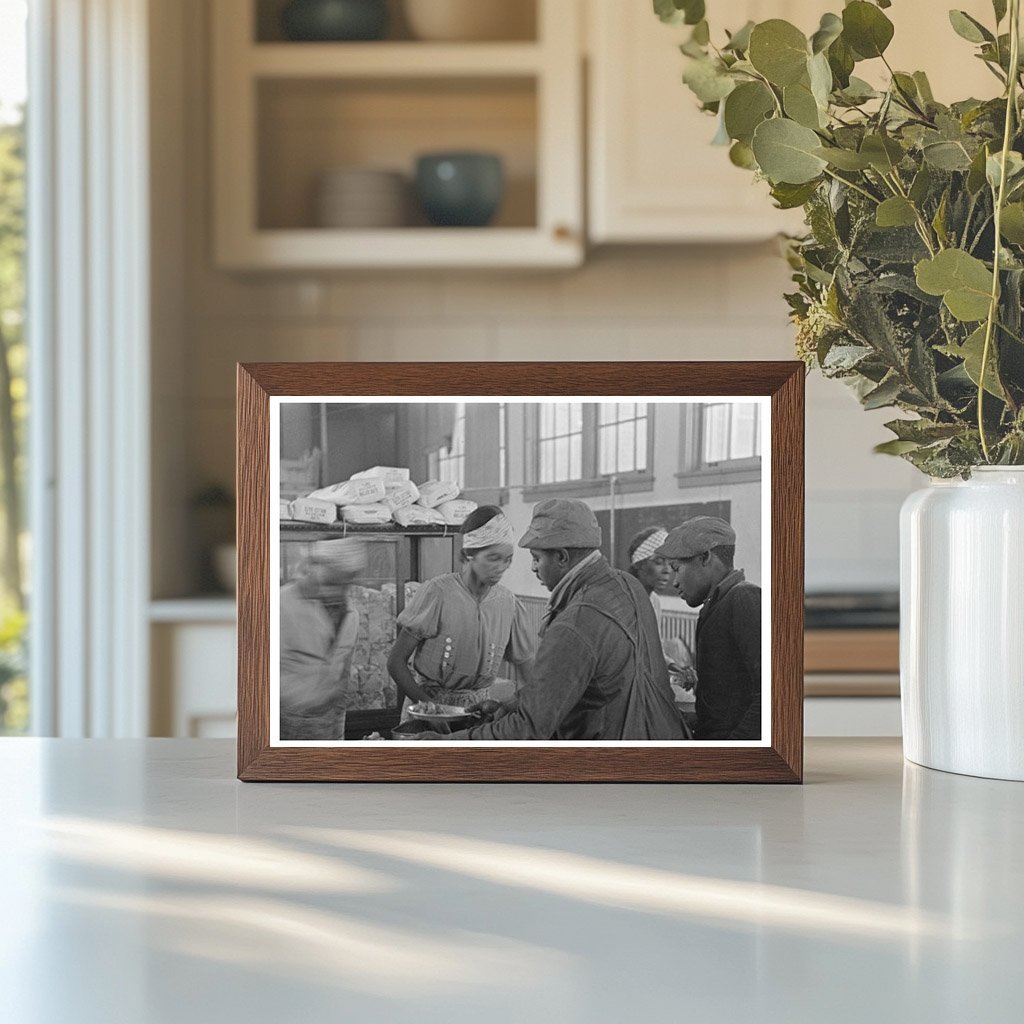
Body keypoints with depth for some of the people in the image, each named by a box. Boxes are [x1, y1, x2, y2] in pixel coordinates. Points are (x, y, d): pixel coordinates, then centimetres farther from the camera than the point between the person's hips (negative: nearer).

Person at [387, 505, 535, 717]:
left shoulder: (508, 603, 2)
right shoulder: (437, 592, -10)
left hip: (477, 709, 4)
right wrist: (429, 706, -18)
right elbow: (396, 662, -8)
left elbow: (531, 674, 8)